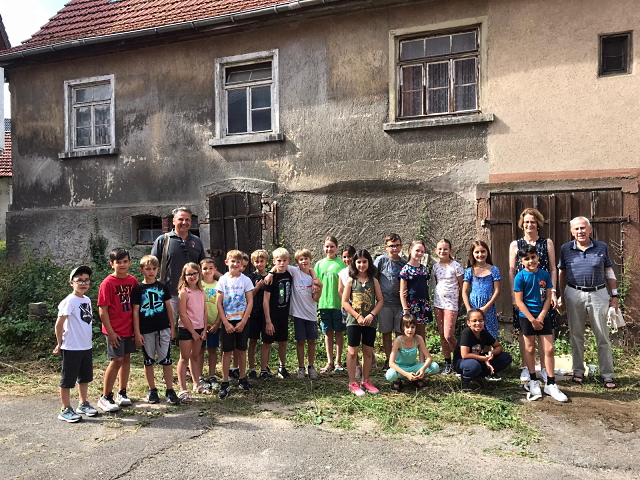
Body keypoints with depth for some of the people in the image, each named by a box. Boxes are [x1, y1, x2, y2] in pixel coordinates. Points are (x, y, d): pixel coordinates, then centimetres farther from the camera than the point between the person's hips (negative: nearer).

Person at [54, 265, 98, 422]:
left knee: (85, 377, 19)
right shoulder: (69, 301, -17)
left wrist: (86, 339, 11)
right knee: (68, 379, 6)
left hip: (86, 346, 8)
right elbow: (59, 323, -18)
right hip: (71, 348, -8)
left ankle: (83, 404, 33)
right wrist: (60, 343, -11)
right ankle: (65, 410, 18)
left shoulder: (87, 300, 7)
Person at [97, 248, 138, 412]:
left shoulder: (132, 280, 4)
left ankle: (122, 393, 25)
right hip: (115, 330, -6)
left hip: (129, 328, 6)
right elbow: (102, 310, -12)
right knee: (117, 360, -6)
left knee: (126, 358, 12)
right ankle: (105, 397, 8)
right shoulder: (108, 283, -11)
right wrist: (110, 332, -14)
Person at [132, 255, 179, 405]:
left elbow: (168, 308, 8)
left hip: (163, 329, 1)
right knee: (148, 361, 11)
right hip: (146, 331, -1)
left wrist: (172, 327, 7)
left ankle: (170, 390, 11)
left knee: (166, 360, 2)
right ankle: (152, 390, 24)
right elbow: (135, 312, -3)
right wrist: (137, 333, -6)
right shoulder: (138, 289, -2)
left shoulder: (162, 287, 4)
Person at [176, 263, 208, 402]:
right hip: (186, 329, -6)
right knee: (184, 358, 1)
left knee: (195, 357, 16)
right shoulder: (184, 292, -12)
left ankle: (197, 385, 27)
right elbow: (183, 315, -15)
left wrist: (204, 330, 0)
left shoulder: (201, 291, 5)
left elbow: (205, 311, 7)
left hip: (199, 329, 6)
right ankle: (183, 390, 6)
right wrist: (193, 332, -13)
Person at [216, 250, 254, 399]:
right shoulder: (223, 280, -1)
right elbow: (219, 304, -2)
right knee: (226, 351, 1)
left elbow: (250, 302, -4)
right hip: (227, 321, 0)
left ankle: (242, 379, 23)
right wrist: (226, 323, -9)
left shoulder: (245, 280, -2)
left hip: (242, 320, 0)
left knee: (242, 350, 9)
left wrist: (243, 322, -10)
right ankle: (225, 384, 7)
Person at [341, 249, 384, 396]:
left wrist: (372, 314, -11)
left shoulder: (373, 280, 4)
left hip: (370, 322, 2)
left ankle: (365, 381, 24)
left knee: (368, 351, 10)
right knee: (353, 351, 2)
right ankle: (352, 383, 12)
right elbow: (344, 302, -5)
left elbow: (380, 300, 3)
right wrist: (358, 316, -12)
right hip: (353, 321, -2)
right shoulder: (351, 280, -2)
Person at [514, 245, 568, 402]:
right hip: (527, 317, -3)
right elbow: (519, 301, -10)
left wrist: (541, 316, -9)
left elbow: (548, 297, 2)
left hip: (543, 317, 3)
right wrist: (532, 319, -14)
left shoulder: (545, 274, 1)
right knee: (530, 349, 7)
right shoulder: (520, 277, -9)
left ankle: (550, 384, 12)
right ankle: (533, 382, 21)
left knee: (549, 349, 1)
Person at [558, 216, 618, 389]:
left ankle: (608, 375, 12)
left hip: (598, 294, -1)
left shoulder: (602, 247, 2)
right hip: (574, 295, 1)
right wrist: (561, 296, 9)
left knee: (603, 336, 3)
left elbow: (609, 273, 7)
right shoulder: (566, 249, 2)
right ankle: (578, 372, 21)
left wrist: (614, 295, 4)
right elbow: (562, 274, 9)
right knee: (576, 335, 9)